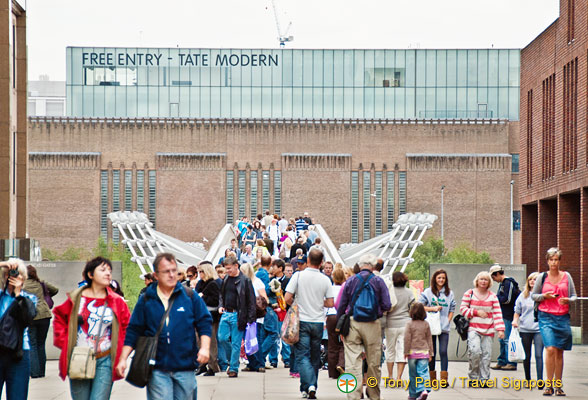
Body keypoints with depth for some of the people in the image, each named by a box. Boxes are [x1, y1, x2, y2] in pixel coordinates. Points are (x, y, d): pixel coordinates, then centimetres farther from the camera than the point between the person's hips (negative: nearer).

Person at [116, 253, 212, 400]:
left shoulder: (190, 296, 5)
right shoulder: (146, 300, 5)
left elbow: (204, 323, 7)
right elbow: (133, 331, 8)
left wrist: (204, 348, -8)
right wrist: (123, 359, 1)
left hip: (185, 367, 1)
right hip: (157, 370, -1)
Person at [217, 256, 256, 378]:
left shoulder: (245, 281, -6)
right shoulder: (226, 279, 11)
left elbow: (251, 301, -6)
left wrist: (250, 319, -10)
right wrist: (221, 306, 6)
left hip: (237, 315, -5)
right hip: (225, 313, 5)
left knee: (236, 343, -1)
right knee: (222, 338, 1)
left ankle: (234, 368, 6)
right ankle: (230, 360, 24)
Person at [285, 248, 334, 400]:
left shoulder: (298, 276, -7)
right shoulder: (325, 280, -3)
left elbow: (287, 298, -10)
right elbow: (330, 303, -2)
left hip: (302, 321, -2)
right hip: (318, 322, 2)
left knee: (302, 356, -2)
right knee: (315, 357, 14)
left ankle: (309, 386, -21)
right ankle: (311, 387, 20)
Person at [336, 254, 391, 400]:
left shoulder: (350, 281, 4)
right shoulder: (378, 281, 1)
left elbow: (341, 306, 6)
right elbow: (386, 306, -2)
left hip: (353, 324, 0)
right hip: (373, 325, 0)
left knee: (352, 362, -2)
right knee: (374, 363, 11)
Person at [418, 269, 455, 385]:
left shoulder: (449, 293, 9)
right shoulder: (428, 292, 4)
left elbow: (452, 309, 12)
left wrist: (448, 321, -1)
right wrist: (433, 308, -10)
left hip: (444, 327, 0)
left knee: (443, 351, -8)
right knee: (432, 352, 5)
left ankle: (444, 378, -7)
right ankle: (432, 377, 14)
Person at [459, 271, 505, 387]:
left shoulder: (493, 296, 11)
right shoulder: (469, 294, 5)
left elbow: (498, 314, 6)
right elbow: (463, 309, 3)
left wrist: (500, 329, -4)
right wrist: (476, 312, -10)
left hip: (488, 330, 3)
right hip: (473, 329, -3)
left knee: (486, 354, -1)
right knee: (475, 351, -19)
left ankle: (484, 379, 9)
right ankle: (473, 377, -3)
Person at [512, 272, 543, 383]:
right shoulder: (523, 295, 9)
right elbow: (517, 311, 16)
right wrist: (515, 320, -2)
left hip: (539, 329, -3)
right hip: (524, 329, 3)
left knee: (538, 355, -11)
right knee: (526, 356, 10)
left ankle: (540, 380, -10)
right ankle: (527, 379, 21)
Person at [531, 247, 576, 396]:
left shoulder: (566, 276, 7)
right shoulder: (542, 277, 4)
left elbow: (574, 296, 12)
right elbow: (533, 295, 12)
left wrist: (568, 300, -10)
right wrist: (544, 296, -8)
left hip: (563, 317, 2)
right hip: (546, 317, -2)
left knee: (559, 352, 7)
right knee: (550, 349, -16)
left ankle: (558, 386, 17)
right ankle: (549, 385, -11)